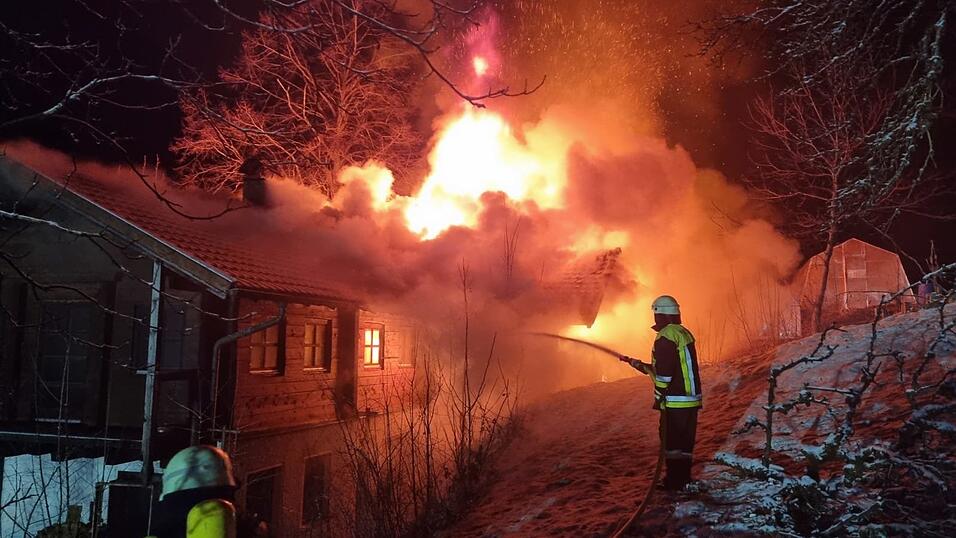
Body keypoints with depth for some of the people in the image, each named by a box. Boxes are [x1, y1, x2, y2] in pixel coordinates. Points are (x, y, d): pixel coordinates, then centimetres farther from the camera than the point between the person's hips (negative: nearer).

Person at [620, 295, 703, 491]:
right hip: (692, 399, 9)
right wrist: (642, 366, 23)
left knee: (671, 442, 1)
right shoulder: (684, 333, 14)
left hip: (674, 401, -9)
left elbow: (664, 373, -19)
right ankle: (684, 478, 24)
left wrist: (659, 398, -11)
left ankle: (674, 481, 7)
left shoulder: (666, 336, -15)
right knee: (685, 441, 15)